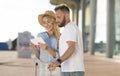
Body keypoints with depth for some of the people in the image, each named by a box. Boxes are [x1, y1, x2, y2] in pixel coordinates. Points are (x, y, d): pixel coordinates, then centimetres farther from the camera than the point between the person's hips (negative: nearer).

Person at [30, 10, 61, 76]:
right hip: (44, 69, 2)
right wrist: (35, 49, -12)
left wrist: (47, 49, -24)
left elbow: (59, 56, -11)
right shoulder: (40, 36, 3)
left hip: (57, 69, -2)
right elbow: (39, 56, 7)